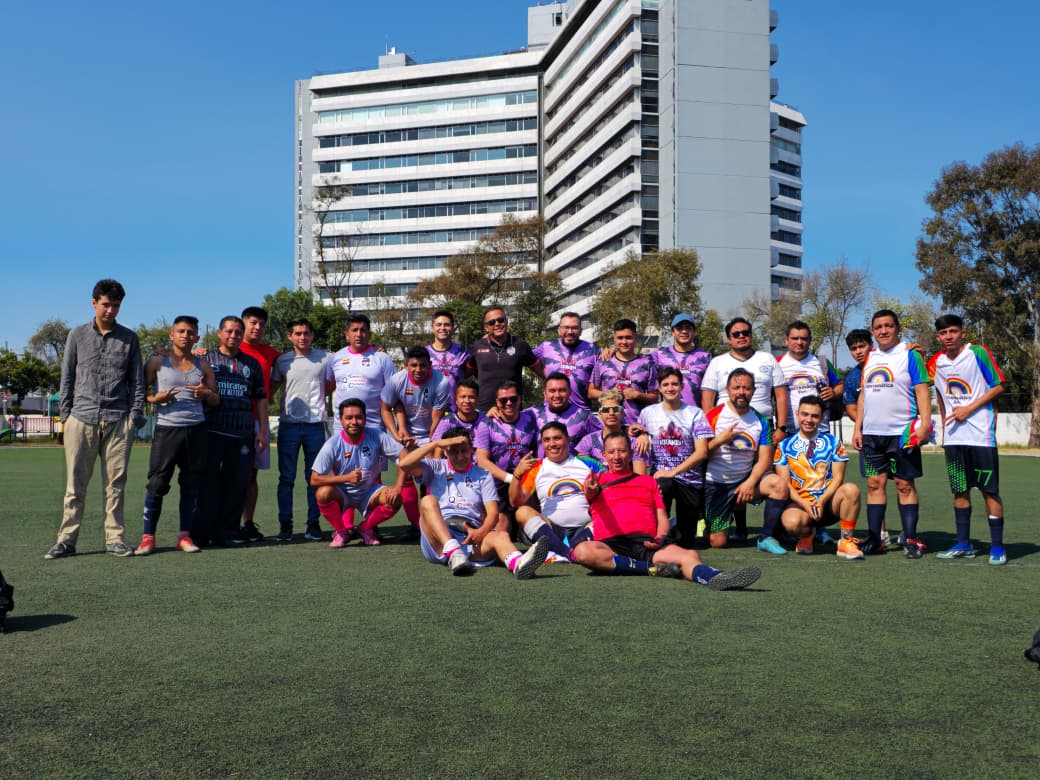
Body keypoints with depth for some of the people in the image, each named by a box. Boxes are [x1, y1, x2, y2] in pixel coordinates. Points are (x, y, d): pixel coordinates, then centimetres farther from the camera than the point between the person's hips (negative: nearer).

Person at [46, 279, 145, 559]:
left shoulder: (129, 338, 9)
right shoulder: (78, 335, 10)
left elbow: (137, 381, 10)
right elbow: (67, 377, 11)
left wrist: (135, 416, 2)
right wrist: (65, 414, 4)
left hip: (118, 421, 0)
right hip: (81, 418, 0)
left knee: (116, 483, 2)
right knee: (75, 483, 0)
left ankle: (114, 538, 8)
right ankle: (66, 539, 5)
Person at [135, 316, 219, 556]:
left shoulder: (203, 366, 12)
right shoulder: (158, 362, 4)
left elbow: (216, 401, 15)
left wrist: (207, 394, -6)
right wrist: (154, 398, -15)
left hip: (196, 430, 3)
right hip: (167, 429, -3)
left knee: (191, 483, 4)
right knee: (157, 483, -5)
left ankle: (185, 535, 11)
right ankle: (148, 537, 4)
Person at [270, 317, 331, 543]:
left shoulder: (325, 358, 4)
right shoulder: (282, 360, 7)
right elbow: (272, 386, 15)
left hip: (315, 424, 0)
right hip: (289, 424, 1)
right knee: (286, 478, 2)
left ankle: (313, 524, 11)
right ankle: (285, 525, 8)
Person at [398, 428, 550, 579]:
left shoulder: (482, 475, 19)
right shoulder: (436, 468, 18)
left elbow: (493, 512, 6)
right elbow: (404, 464, 0)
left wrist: (481, 532, -15)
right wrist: (436, 443, -1)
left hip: (471, 537, 1)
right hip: (439, 538, -1)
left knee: (501, 535, -30)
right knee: (428, 500, -26)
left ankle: (518, 563, -67)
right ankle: (454, 554, -46)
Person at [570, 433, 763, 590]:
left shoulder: (648, 481, 28)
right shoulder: (598, 480, 20)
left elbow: (662, 517, 20)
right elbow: (589, 493, -4)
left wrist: (660, 537, -4)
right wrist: (590, 490, -31)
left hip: (648, 543, 2)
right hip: (611, 544, -2)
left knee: (690, 556, -29)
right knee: (582, 551, -37)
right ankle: (651, 567, -34)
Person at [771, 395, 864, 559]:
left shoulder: (833, 442, 9)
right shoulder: (784, 446, 6)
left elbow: (838, 477, 1)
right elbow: (784, 483, 1)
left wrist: (821, 501, -15)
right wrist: (804, 504, -15)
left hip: (828, 503, 1)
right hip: (799, 503, -1)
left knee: (851, 489, -30)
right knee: (791, 521, -36)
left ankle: (846, 541, -16)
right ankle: (806, 535, 3)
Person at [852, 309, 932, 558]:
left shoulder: (910, 355, -2)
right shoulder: (870, 358, 15)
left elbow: (922, 391, -7)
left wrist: (925, 423, -18)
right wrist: (858, 428, 12)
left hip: (902, 433, -5)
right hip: (871, 433, 5)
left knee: (905, 485, 0)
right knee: (874, 484, 5)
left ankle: (910, 538, 7)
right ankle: (874, 539, 9)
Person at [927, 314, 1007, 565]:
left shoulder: (978, 353, -7)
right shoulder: (936, 363, 8)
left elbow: (999, 386, -7)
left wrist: (969, 409, -13)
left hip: (981, 435, -5)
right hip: (953, 438, 5)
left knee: (990, 491, -2)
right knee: (959, 490, 9)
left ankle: (997, 546, 5)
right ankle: (964, 544, 17)